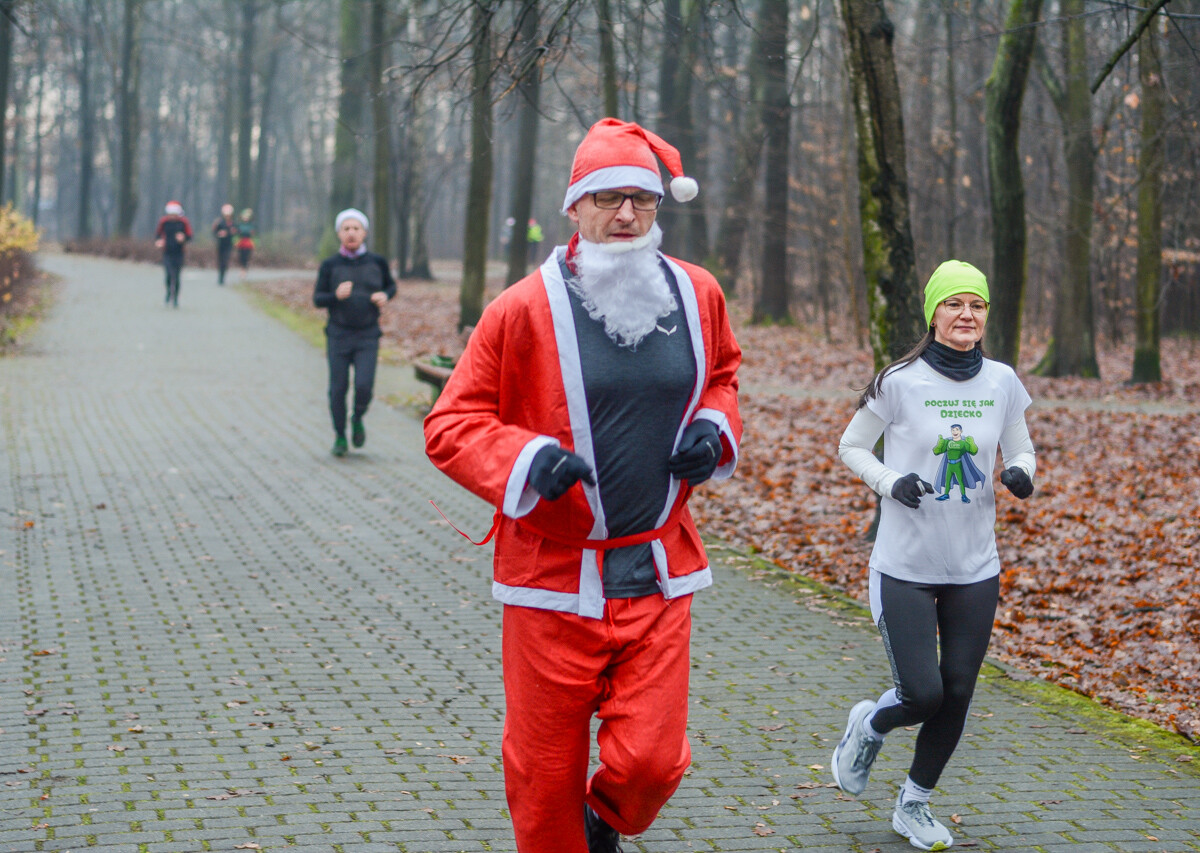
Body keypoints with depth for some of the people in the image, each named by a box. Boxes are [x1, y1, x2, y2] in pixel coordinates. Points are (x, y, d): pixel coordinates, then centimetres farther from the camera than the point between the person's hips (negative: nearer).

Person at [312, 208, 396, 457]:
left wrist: (385, 295, -5)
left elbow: (391, 285, 18)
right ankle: (340, 437, 19)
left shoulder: (377, 262, 2)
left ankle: (357, 420, 18)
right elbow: (317, 299, 0)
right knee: (338, 389, 2)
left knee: (364, 386, -13)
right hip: (338, 335, 0)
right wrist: (336, 296, -20)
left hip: (367, 336, 0)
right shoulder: (330, 265, -1)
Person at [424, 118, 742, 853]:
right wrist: (526, 460, -22)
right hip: (554, 578, -3)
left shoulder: (697, 296, 4)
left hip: (659, 577, 3)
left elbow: (722, 374, 25)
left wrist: (713, 429, 3)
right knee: (545, 768, 5)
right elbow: (450, 425, -5)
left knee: (652, 759, -1)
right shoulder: (525, 308, -8)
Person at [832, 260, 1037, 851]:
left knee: (956, 697, 7)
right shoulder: (899, 382, -9)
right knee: (922, 695, -10)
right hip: (905, 567, -4)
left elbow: (1021, 450, 14)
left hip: (976, 569, 4)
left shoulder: (1002, 383, 1)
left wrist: (1021, 474, -9)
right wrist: (891, 481, -17)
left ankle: (914, 805, 29)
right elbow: (851, 448, 1)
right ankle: (869, 725, 27)